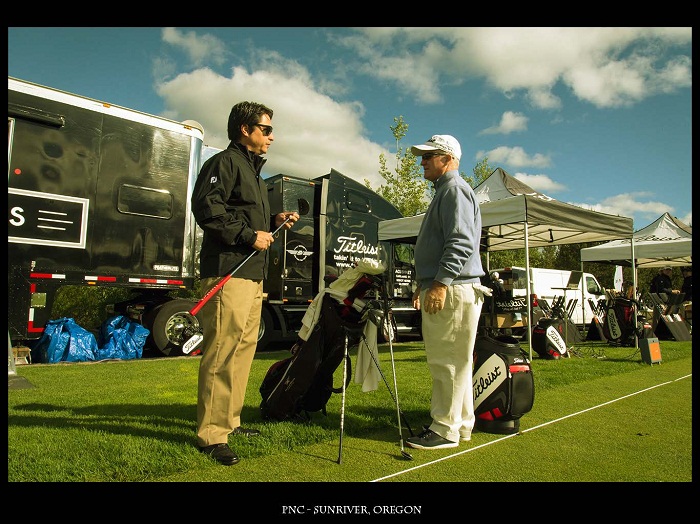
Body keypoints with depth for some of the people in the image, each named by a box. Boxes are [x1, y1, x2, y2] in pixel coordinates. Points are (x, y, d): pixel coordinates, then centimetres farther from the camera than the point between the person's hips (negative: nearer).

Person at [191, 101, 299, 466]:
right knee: (223, 350, -10)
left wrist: (273, 221, 12)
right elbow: (206, 207, -17)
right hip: (228, 271, -10)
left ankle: (229, 420, 22)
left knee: (244, 347, 12)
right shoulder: (224, 162, -3)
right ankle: (212, 435, -3)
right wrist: (249, 235, -16)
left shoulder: (253, 169, 26)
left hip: (252, 273, 10)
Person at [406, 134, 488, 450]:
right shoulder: (443, 191, 24)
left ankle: (445, 430, 4)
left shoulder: (455, 189, -8)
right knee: (451, 361, 14)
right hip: (441, 289, 11)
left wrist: (440, 283, -25)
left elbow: (460, 243, -21)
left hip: (453, 291, -11)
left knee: (448, 362, -5)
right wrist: (424, 282, 27)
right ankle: (460, 424, 24)